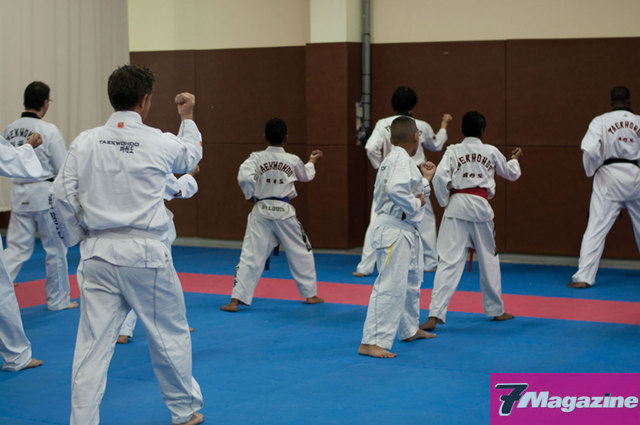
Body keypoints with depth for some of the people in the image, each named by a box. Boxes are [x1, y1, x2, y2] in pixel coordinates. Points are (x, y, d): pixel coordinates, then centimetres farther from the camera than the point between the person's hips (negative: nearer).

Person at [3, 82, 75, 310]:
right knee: (55, 248, 11)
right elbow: (64, 169, -12)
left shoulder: (9, 130, 3)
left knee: (17, 248, 9)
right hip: (46, 194, -5)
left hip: (19, 194, 5)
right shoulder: (48, 130, -15)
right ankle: (58, 299, 22)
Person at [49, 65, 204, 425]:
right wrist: (188, 118, 34)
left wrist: (78, 240, 13)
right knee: (170, 334, 15)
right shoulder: (160, 143, -7)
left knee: (93, 343, 5)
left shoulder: (85, 143, -1)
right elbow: (192, 156, 16)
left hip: (98, 255, 2)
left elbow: (61, 196, -1)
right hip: (145, 253, -2)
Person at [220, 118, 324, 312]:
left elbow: (244, 176, -21)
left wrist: (250, 195, -2)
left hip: (261, 211, 0)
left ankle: (235, 300, -5)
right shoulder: (293, 160, -1)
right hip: (284, 211, 0)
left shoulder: (257, 157, -6)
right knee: (301, 252, 18)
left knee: (250, 256, 0)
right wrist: (312, 161, 40)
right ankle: (310, 294, 27)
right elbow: (307, 176, 20)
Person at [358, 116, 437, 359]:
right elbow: (396, 190, -31)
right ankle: (371, 342, -14)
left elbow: (414, 192, 22)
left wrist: (425, 178, 29)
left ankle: (410, 330, 42)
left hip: (407, 231, 11)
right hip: (394, 231, -11)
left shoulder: (395, 159, 17)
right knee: (390, 285, -13)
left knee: (411, 281, 25)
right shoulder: (401, 158, -14)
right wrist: (416, 203, -18)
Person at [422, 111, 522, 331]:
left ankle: (435, 315, -17)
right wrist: (514, 159, 45)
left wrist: (445, 202, 3)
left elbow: (440, 177, -12)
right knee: (489, 258, 18)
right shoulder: (491, 152, 7)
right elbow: (511, 174, 23)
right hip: (480, 207, 1)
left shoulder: (453, 151, 1)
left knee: (449, 261, -6)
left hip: (457, 206, -1)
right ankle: (496, 310, 31)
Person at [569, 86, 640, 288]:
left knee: (596, 227, -5)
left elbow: (590, 150, -15)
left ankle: (584, 277, -12)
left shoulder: (600, 121, -3)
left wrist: (591, 170, 2)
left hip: (609, 177, -2)